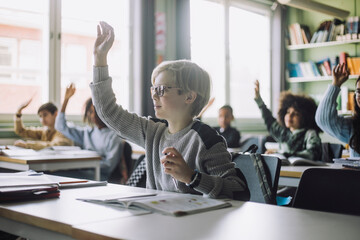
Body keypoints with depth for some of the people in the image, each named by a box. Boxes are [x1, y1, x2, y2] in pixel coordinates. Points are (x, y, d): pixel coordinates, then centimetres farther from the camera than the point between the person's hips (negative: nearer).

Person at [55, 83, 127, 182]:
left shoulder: (113, 136, 1)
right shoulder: (87, 132, 20)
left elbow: (109, 165, -7)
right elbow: (61, 127, 21)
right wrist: (66, 99, 17)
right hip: (84, 173, 6)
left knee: (58, 175, -31)